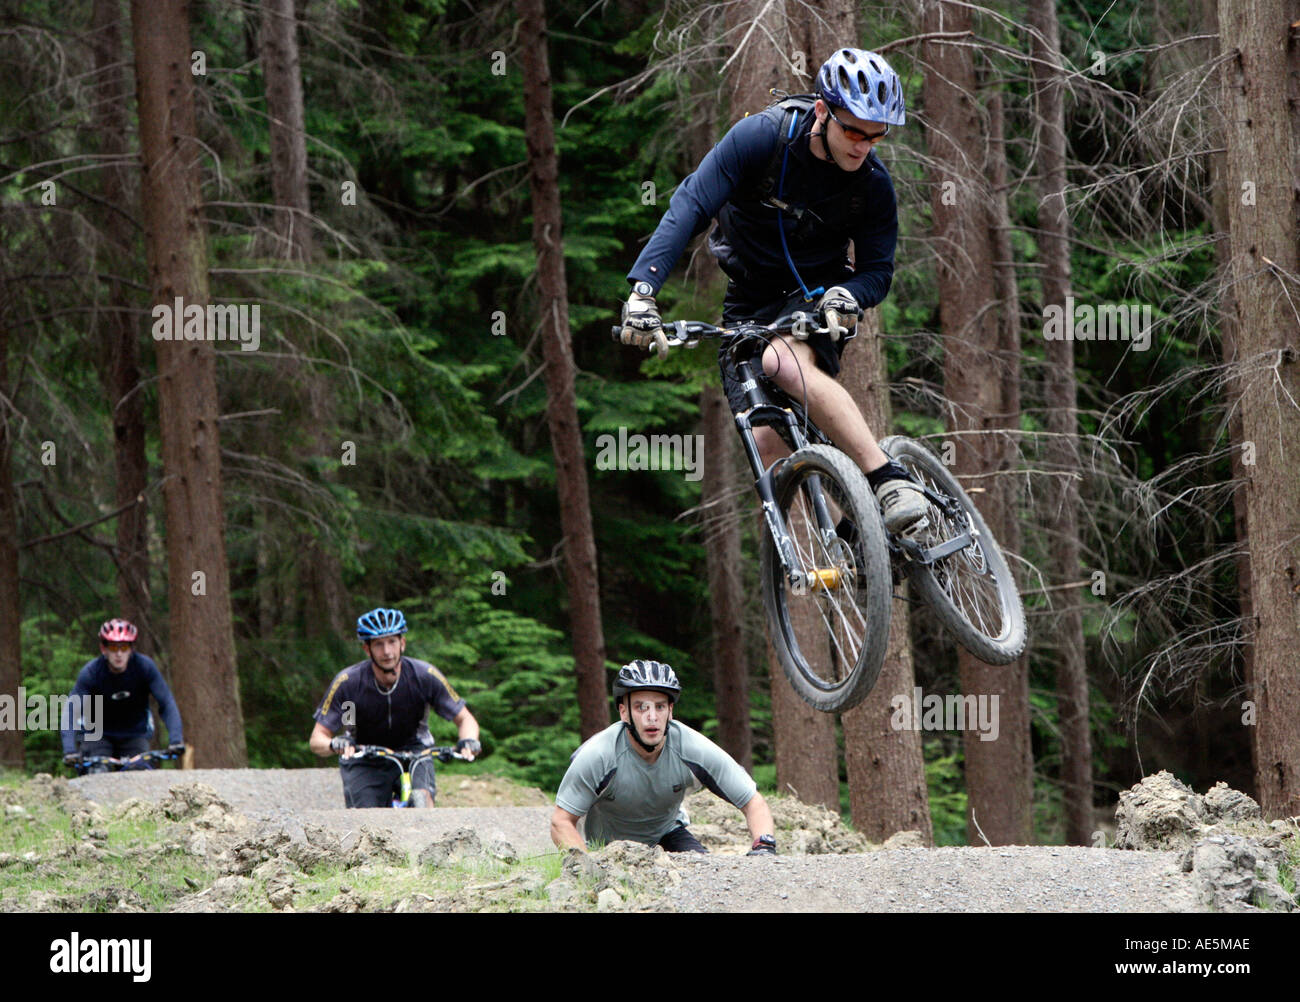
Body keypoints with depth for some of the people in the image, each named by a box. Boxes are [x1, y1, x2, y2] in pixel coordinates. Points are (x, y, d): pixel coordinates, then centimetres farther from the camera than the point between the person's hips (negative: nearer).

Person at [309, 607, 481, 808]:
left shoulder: (425, 676, -20)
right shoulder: (348, 682, -22)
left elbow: (464, 719, -9)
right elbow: (317, 740, -19)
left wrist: (468, 740, -33)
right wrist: (335, 745, -43)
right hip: (365, 764, 0)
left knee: (422, 799, -28)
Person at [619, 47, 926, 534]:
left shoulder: (872, 184, -14)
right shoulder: (760, 137, -20)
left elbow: (878, 269, -6)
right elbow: (690, 206, -25)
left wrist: (846, 294, -32)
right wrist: (643, 288, -37)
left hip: (815, 297, -1)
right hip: (749, 305, 1)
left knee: (783, 361, -36)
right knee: (768, 443, -14)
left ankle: (890, 481, -42)